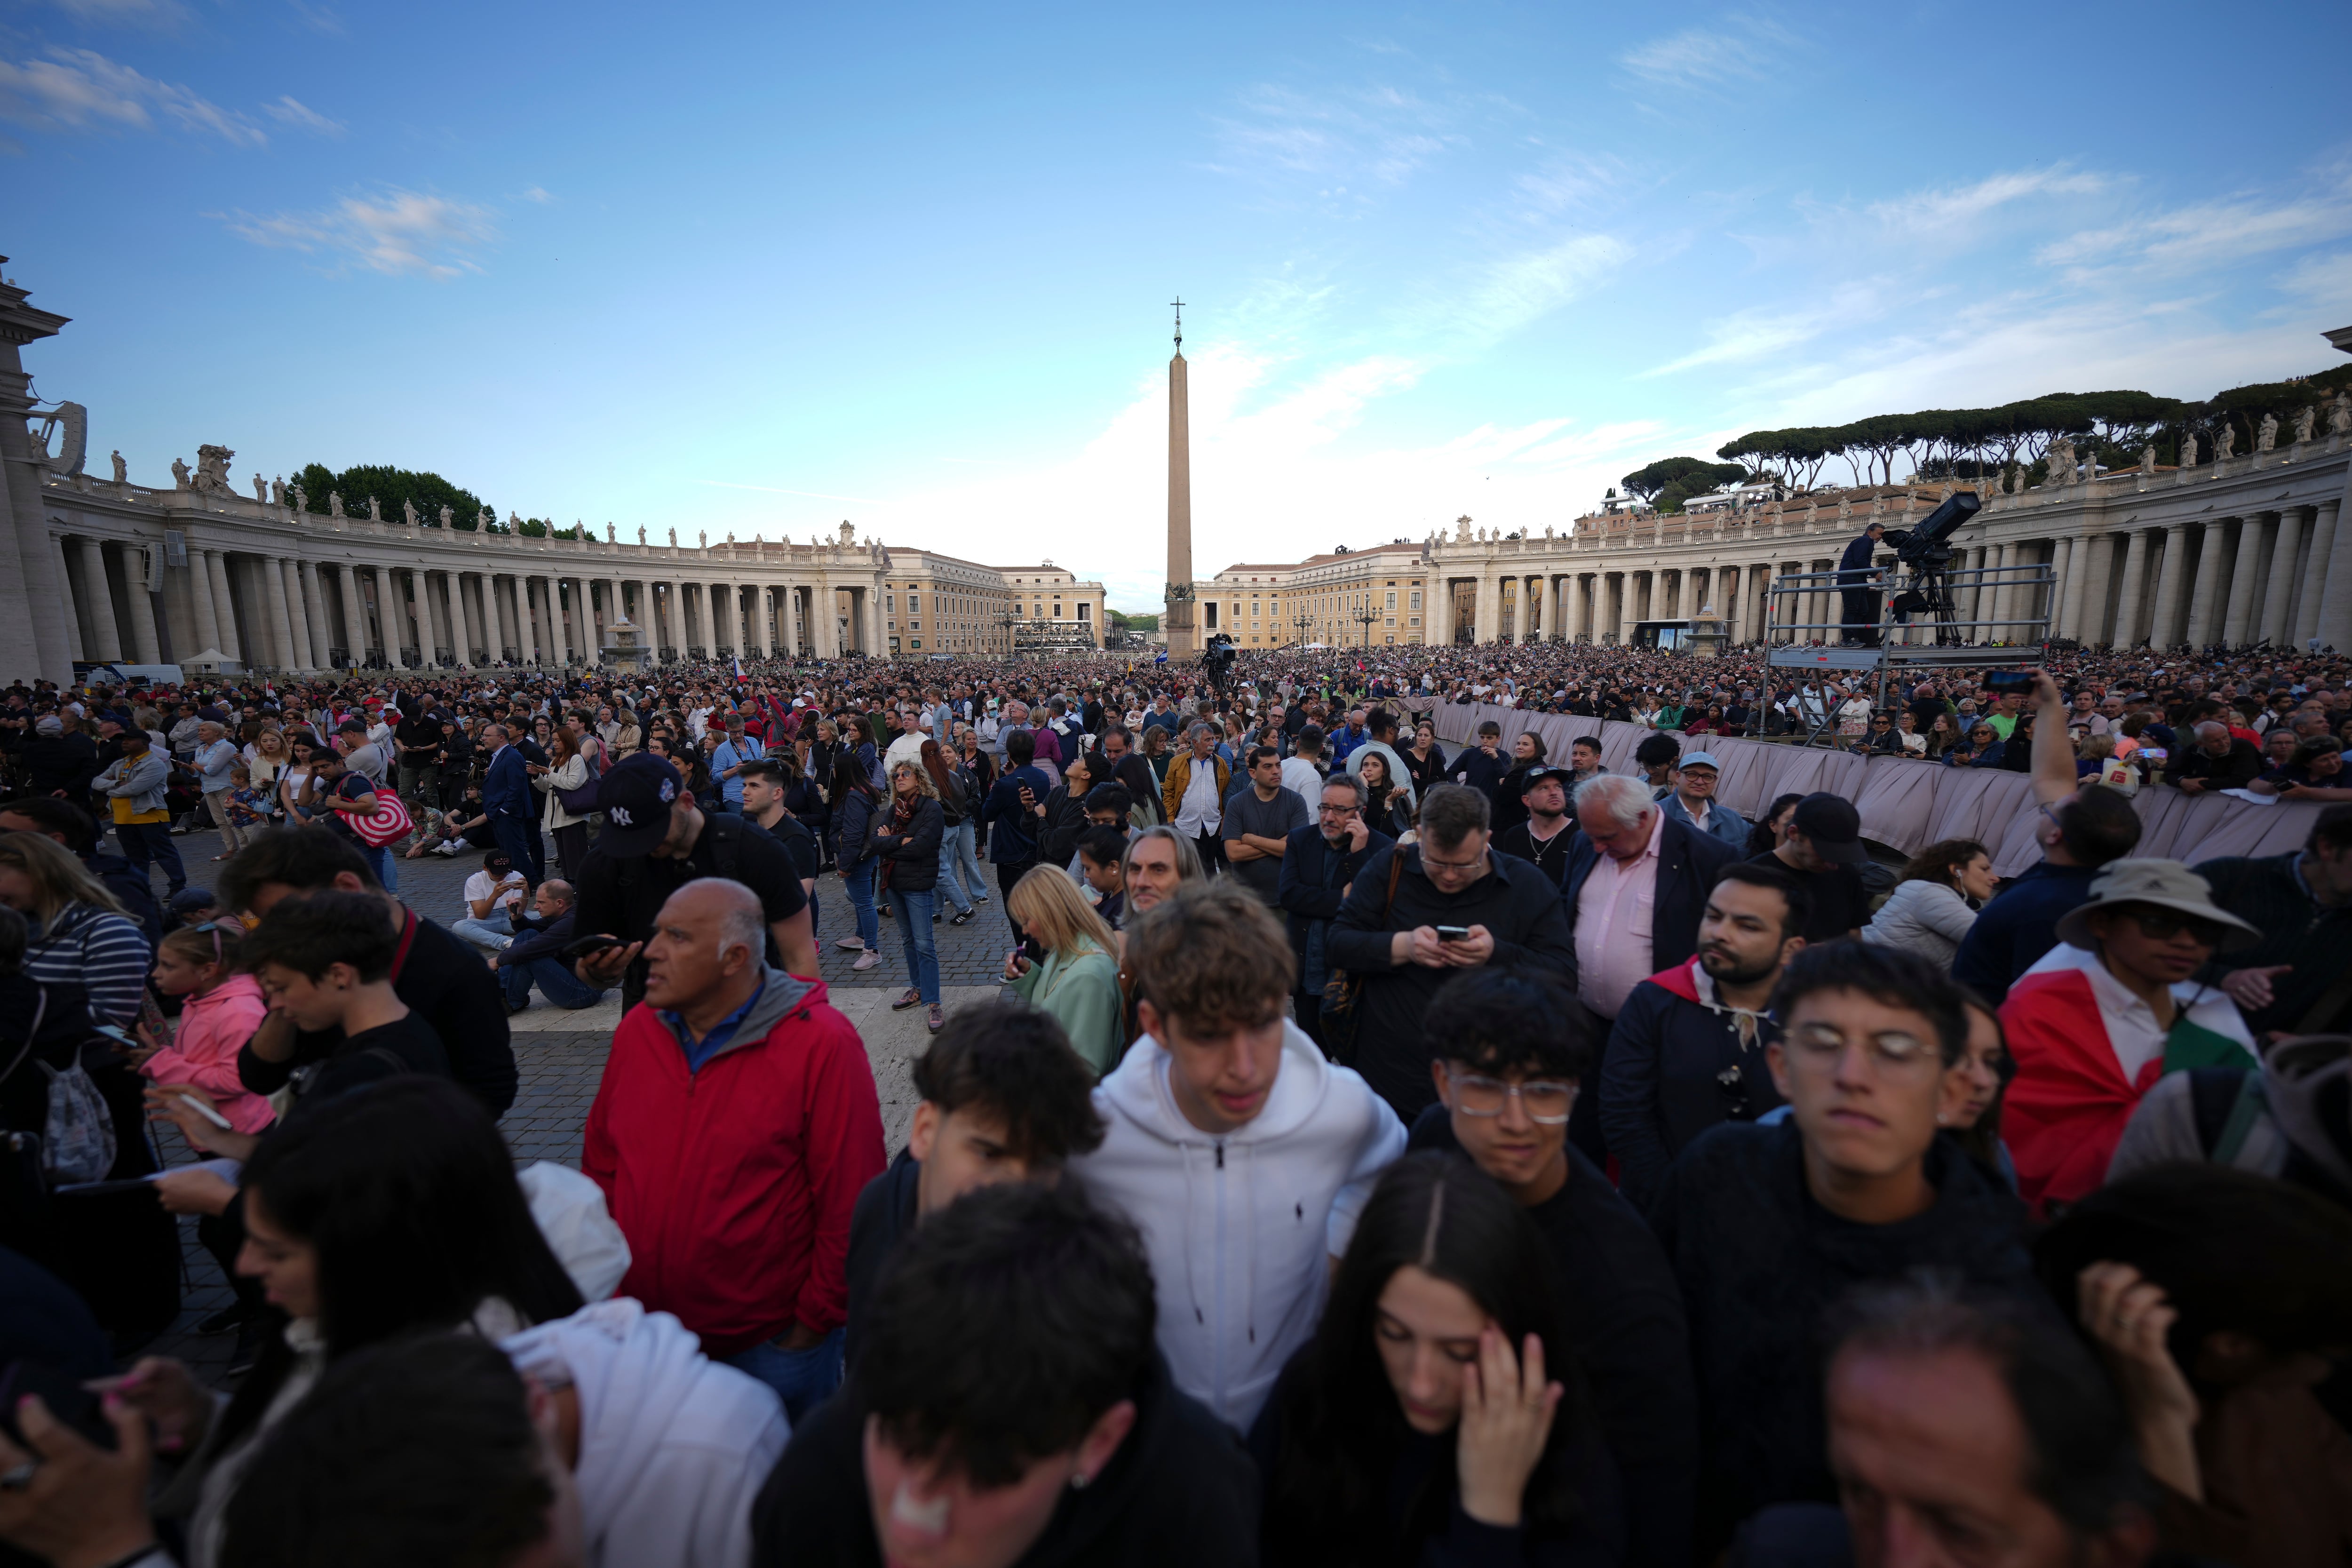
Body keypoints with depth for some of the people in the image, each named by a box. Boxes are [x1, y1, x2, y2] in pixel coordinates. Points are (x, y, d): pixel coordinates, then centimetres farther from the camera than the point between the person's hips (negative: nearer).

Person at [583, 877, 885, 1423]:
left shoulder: (822, 1044, -22)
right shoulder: (636, 1030, -3)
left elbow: (850, 1200, -18)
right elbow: (600, 1164, 8)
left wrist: (816, 1319, -12)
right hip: (643, 1328, 5)